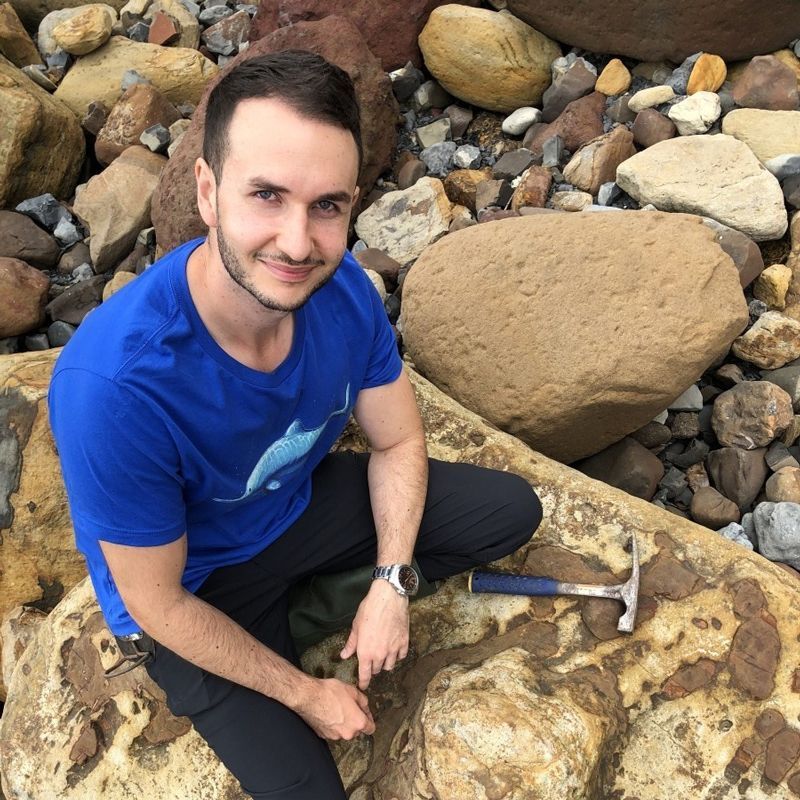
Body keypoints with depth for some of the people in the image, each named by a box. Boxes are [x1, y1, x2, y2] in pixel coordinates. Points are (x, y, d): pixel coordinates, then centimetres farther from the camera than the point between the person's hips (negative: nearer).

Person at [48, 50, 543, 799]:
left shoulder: (342, 289, -23)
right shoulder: (113, 385, -38)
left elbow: (398, 442, -5)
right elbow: (158, 604, -24)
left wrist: (389, 585, -15)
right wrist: (305, 694, -14)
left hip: (303, 503, 5)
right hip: (195, 584, -4)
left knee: (514, 510, 5)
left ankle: (304, 602, 8)